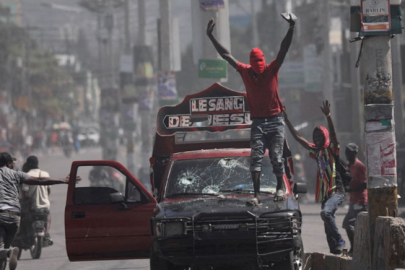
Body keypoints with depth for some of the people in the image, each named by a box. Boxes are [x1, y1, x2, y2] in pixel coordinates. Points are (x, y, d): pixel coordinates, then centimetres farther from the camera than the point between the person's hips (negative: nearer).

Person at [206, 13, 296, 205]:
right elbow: (226, 55, 5)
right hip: (257, 122, 1)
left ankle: (280, 188, 19)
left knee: (276, 158, 1)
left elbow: (283, 50, -12)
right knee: (256, 158, -8)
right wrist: (211, 36, 3)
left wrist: (291, 28, -24)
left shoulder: (272, 70, -3)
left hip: (275, 122, -1)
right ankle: (256, 195, -13)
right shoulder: (245, 72, 2)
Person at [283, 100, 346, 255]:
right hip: (324, 193, 8)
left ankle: (339, 241, -23)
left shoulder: (332, 149, -3)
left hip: (337, 191, -8)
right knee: (328, 229, 7)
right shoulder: (316, 151, 14)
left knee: (326, 212, -31)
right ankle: (335, 251, 11)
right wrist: (286, 120, 14)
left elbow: (333, 134, -21)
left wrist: (328, 116, -34)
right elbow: (298, 137, 17)